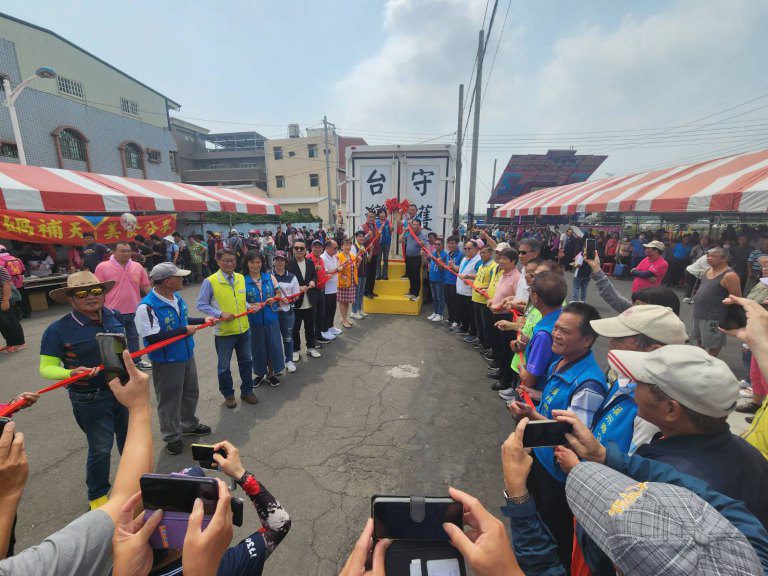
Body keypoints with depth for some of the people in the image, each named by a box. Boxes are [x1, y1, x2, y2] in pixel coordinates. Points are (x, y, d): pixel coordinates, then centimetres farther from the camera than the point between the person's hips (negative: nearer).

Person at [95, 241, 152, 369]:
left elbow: (146, 286, 8)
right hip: (113, 312, -3)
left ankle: (136, 361, 31)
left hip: (134, 310, 4)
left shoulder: (137, 266, 2)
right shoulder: (103, 267, -7)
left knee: (133, 336, 17)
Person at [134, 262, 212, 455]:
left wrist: (203, 320, 14)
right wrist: (185, 330, -25)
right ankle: (172, 437, 34)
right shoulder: (147, 307, -26)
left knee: (191, 392, 24)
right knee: (169, 400, 11)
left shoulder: (177, 297, -1)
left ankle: (189, 425, 47)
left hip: (187, 354, 8)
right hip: (166, 361, -8)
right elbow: (152, 337, -29)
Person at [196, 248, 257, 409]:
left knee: (246, 361, 17)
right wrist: (220, 314, -20)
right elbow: (201, 305, -10)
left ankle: (247, 391, 36)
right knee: (224, 366, 13)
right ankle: (228, 395, 35)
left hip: (244, 329, 5)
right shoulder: (210, 282, -13)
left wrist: (248, 307, -3)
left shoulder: (241, 278, 3)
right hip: (223, 332, -4)